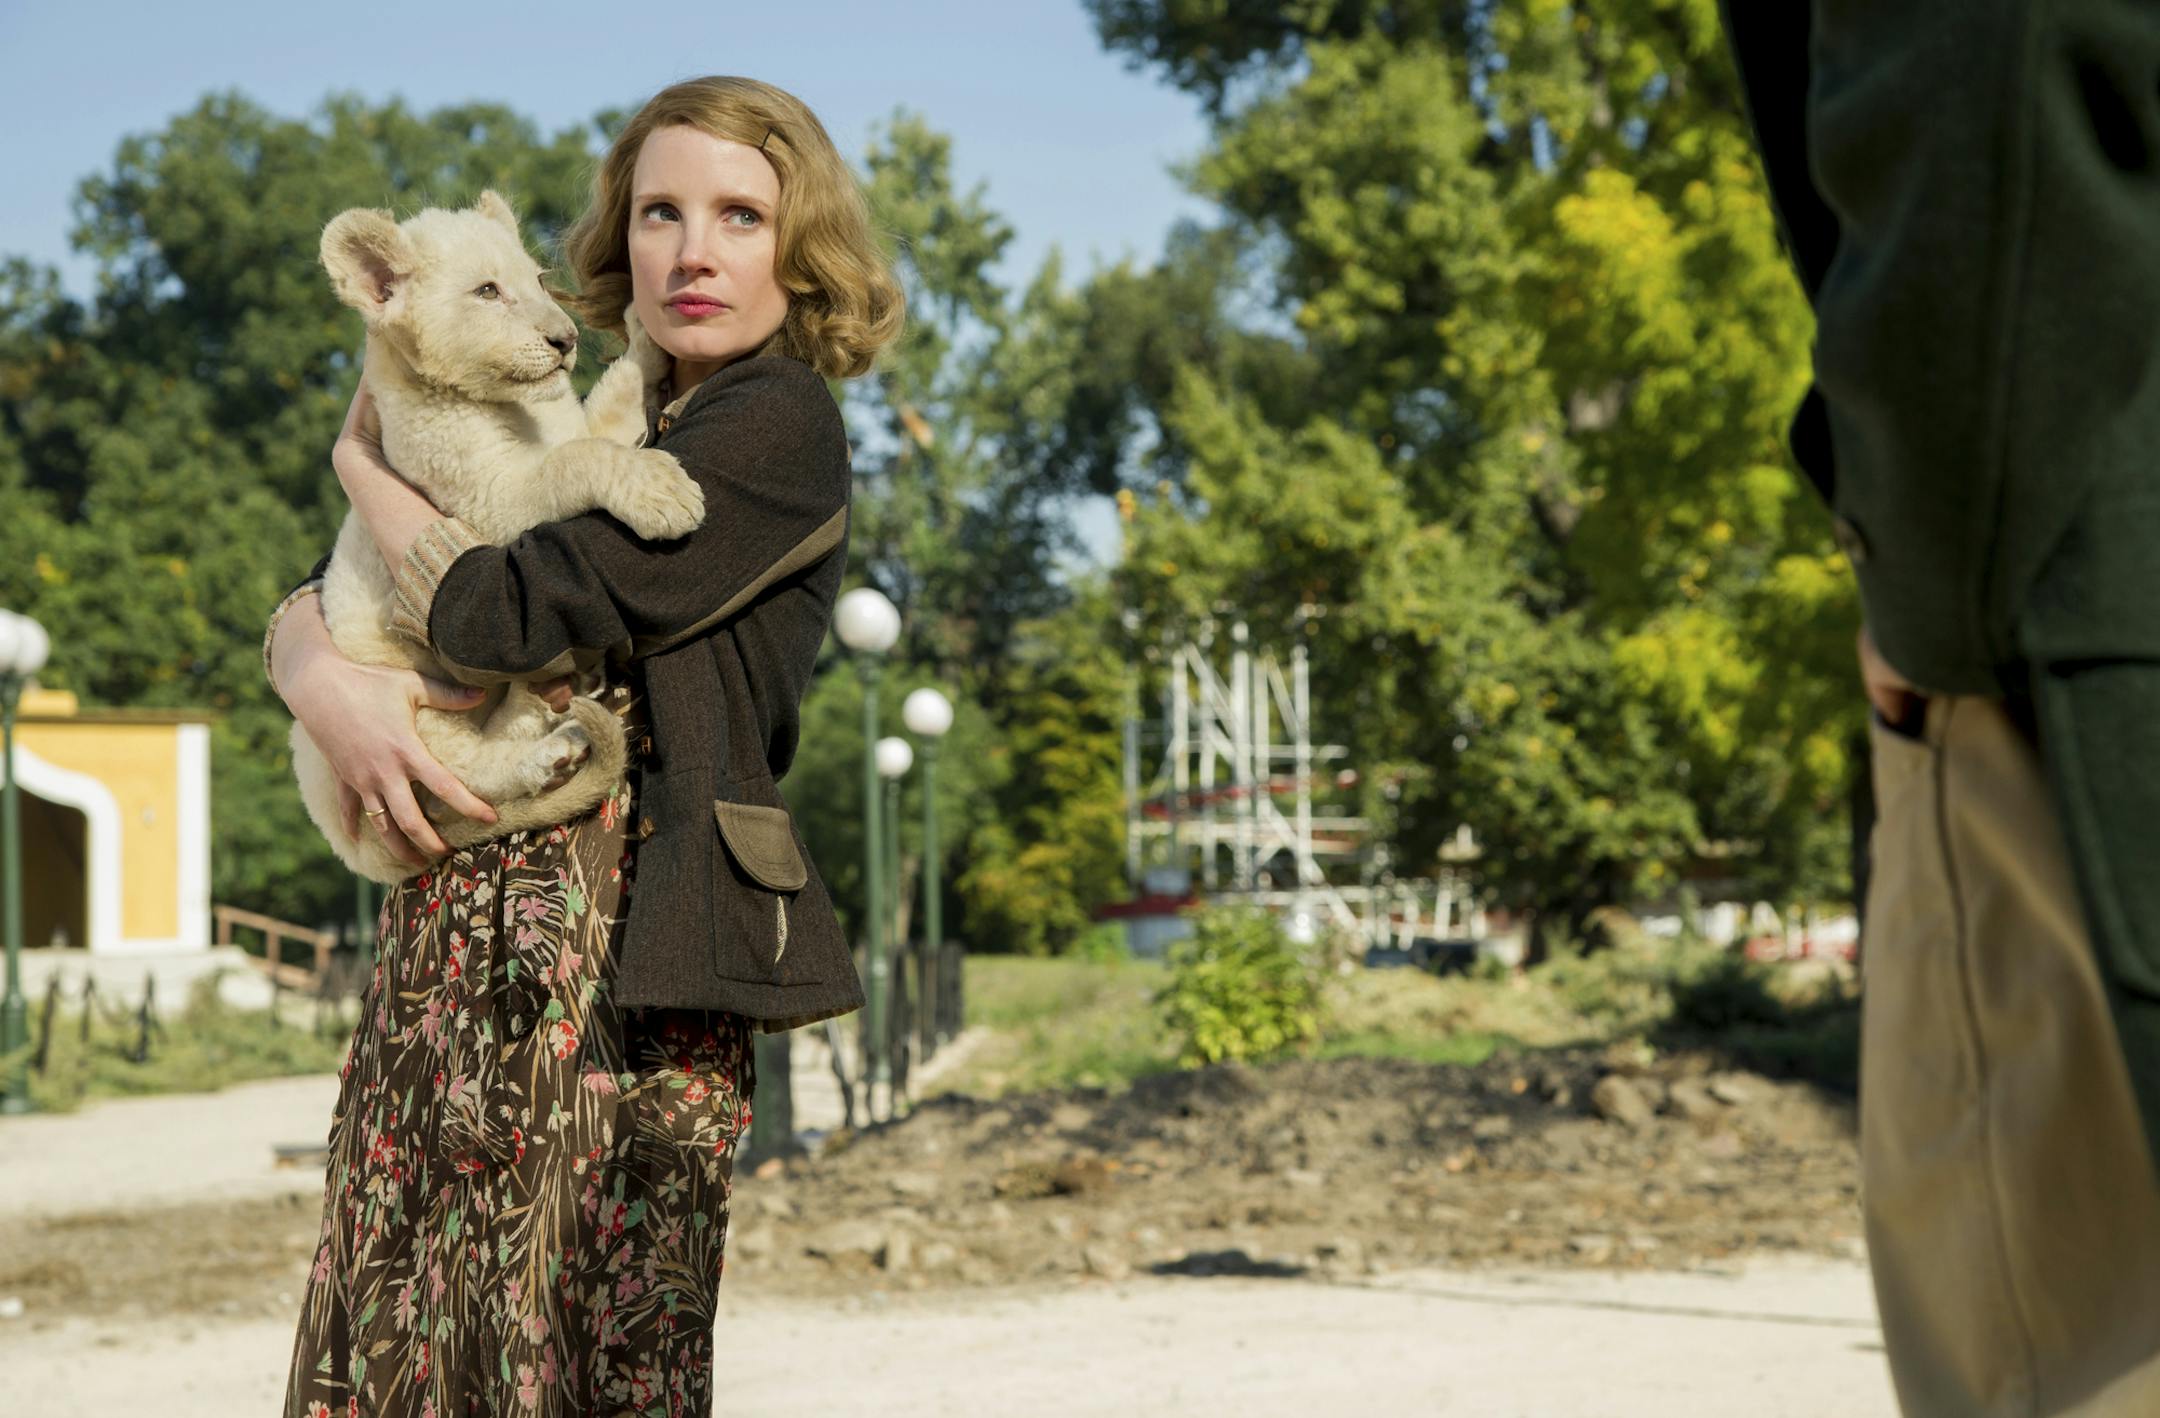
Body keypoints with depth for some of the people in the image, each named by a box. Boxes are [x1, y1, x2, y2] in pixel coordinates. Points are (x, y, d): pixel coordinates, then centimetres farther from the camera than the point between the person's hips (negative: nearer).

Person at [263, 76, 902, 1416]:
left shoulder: (779, 424, -3)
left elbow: (501, 618, -13)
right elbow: (303, 607, 19)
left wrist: (367, 467, 6)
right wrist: (323, 680, -5)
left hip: (613, 959, -7)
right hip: (453, 937, 7)